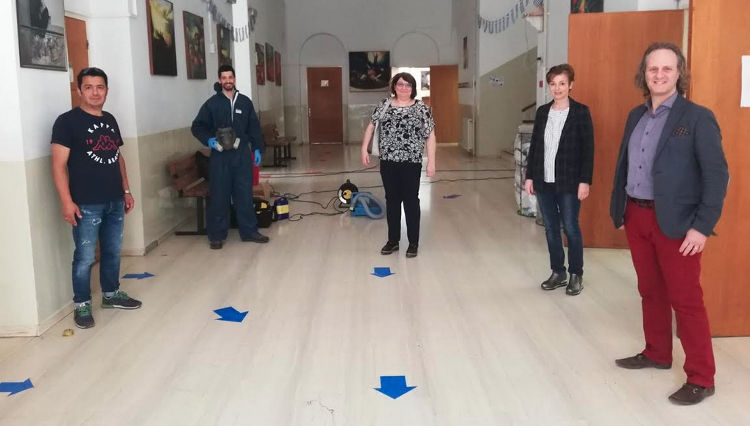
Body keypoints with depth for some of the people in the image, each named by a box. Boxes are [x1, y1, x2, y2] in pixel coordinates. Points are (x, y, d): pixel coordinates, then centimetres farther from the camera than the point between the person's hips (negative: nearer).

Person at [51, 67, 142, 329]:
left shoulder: (110, 120, 13)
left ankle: (111, 294, 32)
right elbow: (59, 165, -12)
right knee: (85, 257, -1)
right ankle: (82, 305, 13)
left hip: (114, 201, 7)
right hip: (86, 204, -6)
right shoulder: (67, 121, -8)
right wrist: (66, 202, -18)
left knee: (113, 251, 16)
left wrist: (126, 191, 17)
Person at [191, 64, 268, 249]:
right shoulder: (212, 103, 0)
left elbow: (254, 127, 12)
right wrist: (208, 140, -13)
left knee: (245, 194, 7)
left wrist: (257, 148, 5)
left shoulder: (245, 102, 7)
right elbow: (197, 126, 4)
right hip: (220, 156, -2)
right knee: (219, 196, 1)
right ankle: (216, 235, 10)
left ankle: (249, 231, 17)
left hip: (242, 154, 2)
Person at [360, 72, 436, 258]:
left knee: (411, 201, 3)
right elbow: (371, 126, 13)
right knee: (392, 200, 11)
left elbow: (430, 135, -4)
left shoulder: (421, 108, -3)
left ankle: (413, 243, 13)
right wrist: (364, 149, 5)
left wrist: (431, 161, -9)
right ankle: (393, 240, 22)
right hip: (388, 161, 3)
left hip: (411, 162, -3)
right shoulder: (384, 105, 6)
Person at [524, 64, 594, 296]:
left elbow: (588, 148, -7)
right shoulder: (542, 112, 8)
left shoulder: (580, 112, -5)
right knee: (550, 228, 11)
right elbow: (534, 146, 10)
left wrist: (585, 180, -12)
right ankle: (558, 272, 23)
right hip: (543, 181, 5)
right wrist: (529, 176, 6)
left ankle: (576, 275, 16)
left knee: (570, 228, 2)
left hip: (568, 182, -5)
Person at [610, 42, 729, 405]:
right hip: (636, 217, 6)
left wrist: (702, 226, -17)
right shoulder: (636, 116, 10)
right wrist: (618, 210, 12)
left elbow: (717, 175, -13)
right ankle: (657, 354, 34)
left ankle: (701, 378, 11)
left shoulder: (698, 118, -10)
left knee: (686, 299, 0)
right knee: (650, 291, 17)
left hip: (675, 223, -6)